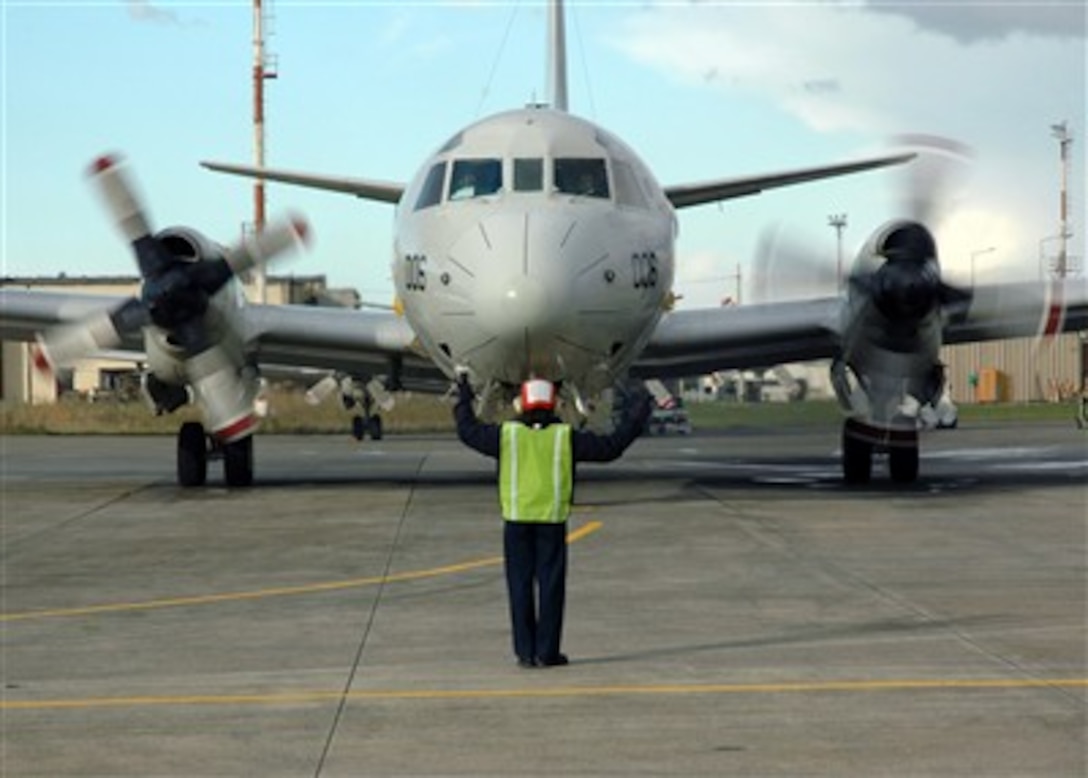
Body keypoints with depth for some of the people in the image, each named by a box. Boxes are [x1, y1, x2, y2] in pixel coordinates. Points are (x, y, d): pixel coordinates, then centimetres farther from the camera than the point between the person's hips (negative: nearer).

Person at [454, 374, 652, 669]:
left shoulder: (507, 434, -1)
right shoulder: (566, 437, -3)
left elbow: (468, 431, 14)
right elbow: (610, 447, 1)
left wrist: (464, 399, 30)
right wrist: (636, 418, 12)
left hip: (516, 521, 1)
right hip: (552, 522, -1)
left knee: (520, 586, 5)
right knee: (550, 586, 4)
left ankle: (526, 652, 5)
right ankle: (547, 652, 4)